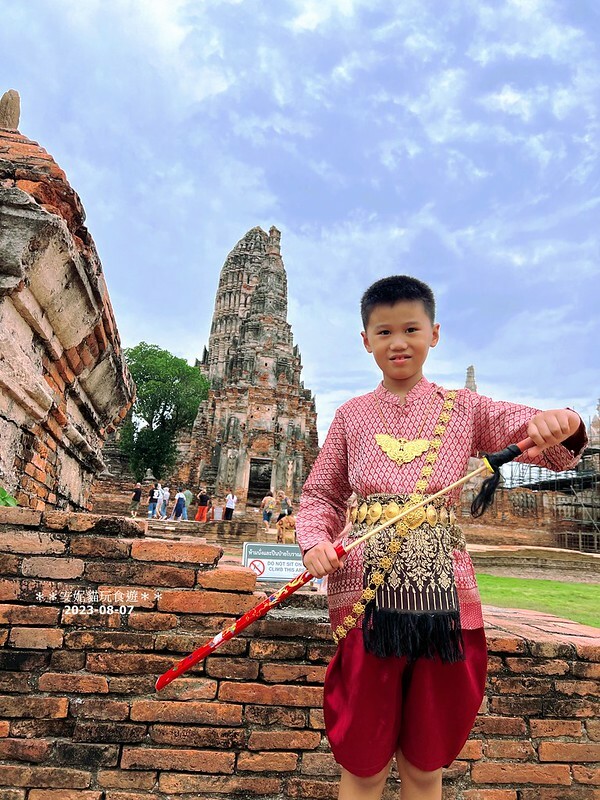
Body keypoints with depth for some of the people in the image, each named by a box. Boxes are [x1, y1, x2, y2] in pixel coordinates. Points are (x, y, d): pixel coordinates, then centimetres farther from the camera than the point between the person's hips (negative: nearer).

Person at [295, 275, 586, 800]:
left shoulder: (464, 409, 6)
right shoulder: (353, 414, 7)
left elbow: (553, 447, 0)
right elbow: (320, 493, 9)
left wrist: (560, 425, -23)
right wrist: (315, 540, -11)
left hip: (445, 597, 1)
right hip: (366, 594, 0)